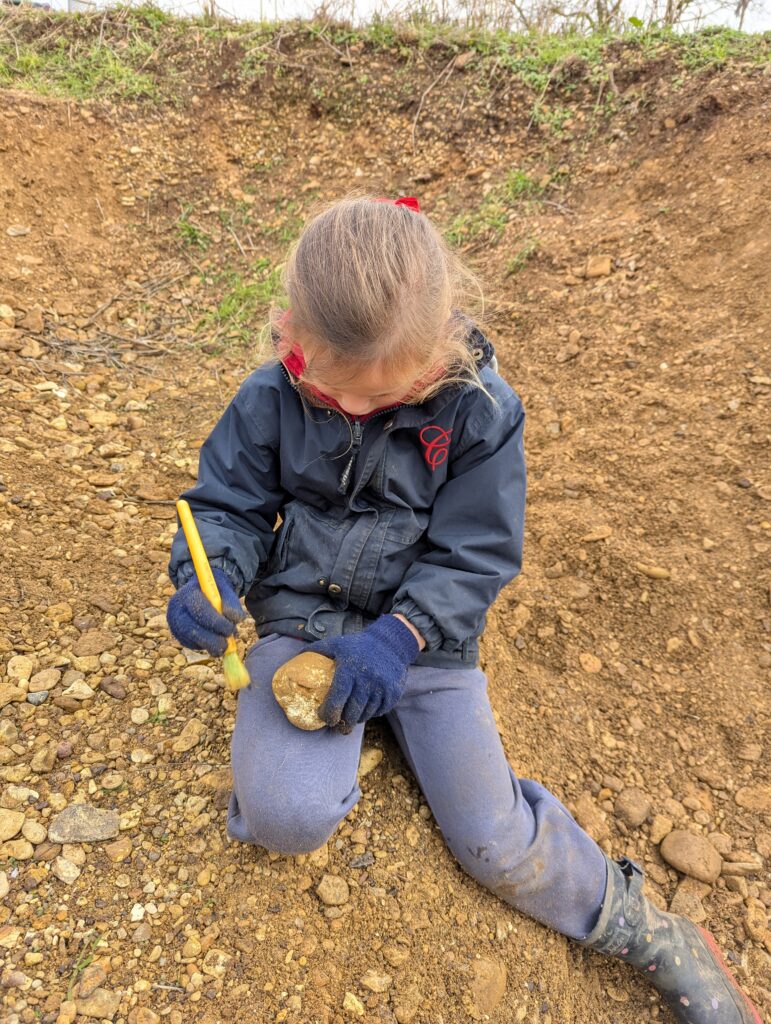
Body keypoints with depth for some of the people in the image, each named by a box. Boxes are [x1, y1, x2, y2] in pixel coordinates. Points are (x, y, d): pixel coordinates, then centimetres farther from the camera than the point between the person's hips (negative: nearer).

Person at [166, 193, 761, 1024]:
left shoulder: (481, 410, -14)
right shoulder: (273, 396, -8)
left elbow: (475, 554, -10)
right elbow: (227, 503, 2)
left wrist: (400, 635, -23)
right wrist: (206, 577, -19)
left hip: (427, 631, -1)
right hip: (302, 618, 2)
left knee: (497, 846, 1)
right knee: (287, 818, -23)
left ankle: (656, 937, 28)